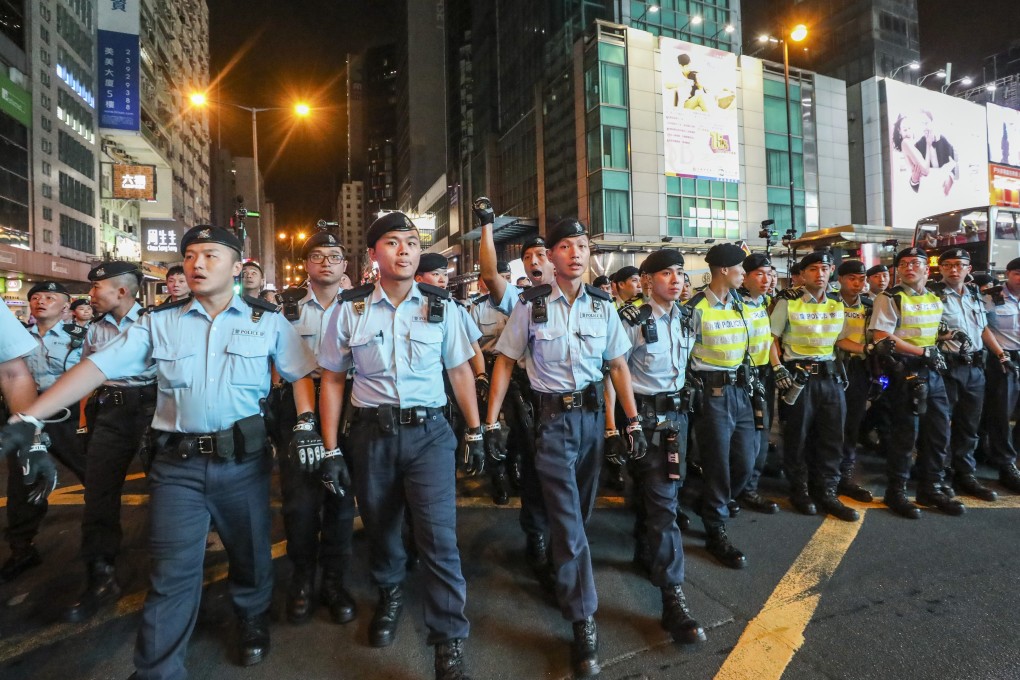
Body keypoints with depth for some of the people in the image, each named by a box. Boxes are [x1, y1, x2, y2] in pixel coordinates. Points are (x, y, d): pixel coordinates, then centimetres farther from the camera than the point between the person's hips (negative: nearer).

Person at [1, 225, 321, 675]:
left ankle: (252, 623, 43)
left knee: (250, 553, 16)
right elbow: (98, 366, -1)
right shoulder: (159, 323, 4)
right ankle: (155, 671, 27)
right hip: (177, 462, 1)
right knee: (171, 571, 8)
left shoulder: (268, 321, 1)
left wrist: (306, 422, -11)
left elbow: (301, 374, 3)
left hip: (244, 460, 0)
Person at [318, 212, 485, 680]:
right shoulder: (350, 309, 0)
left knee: (439, 536, -7)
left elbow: (460, 371, 6)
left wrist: (474, 434, 4)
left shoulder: (441, 306, 0)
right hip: (371, 432, 2)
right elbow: (332, 380, 5)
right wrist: (331, 450, 2)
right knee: (379, 528, 18)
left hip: (428, 431, -1)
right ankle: (390, 597, 49)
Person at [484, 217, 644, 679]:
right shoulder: (531, 304, -7)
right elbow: (505, 362, -4)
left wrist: (633, 420, 1)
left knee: (579, 510, 18)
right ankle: (583, 623, 8)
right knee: (567, 519, -3)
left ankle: (561, 568, 46)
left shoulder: (602, 304, 1)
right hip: (552, 416, -3)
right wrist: (492, 421, -8)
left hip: (593, 414, 4)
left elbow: (618, 365, 5)